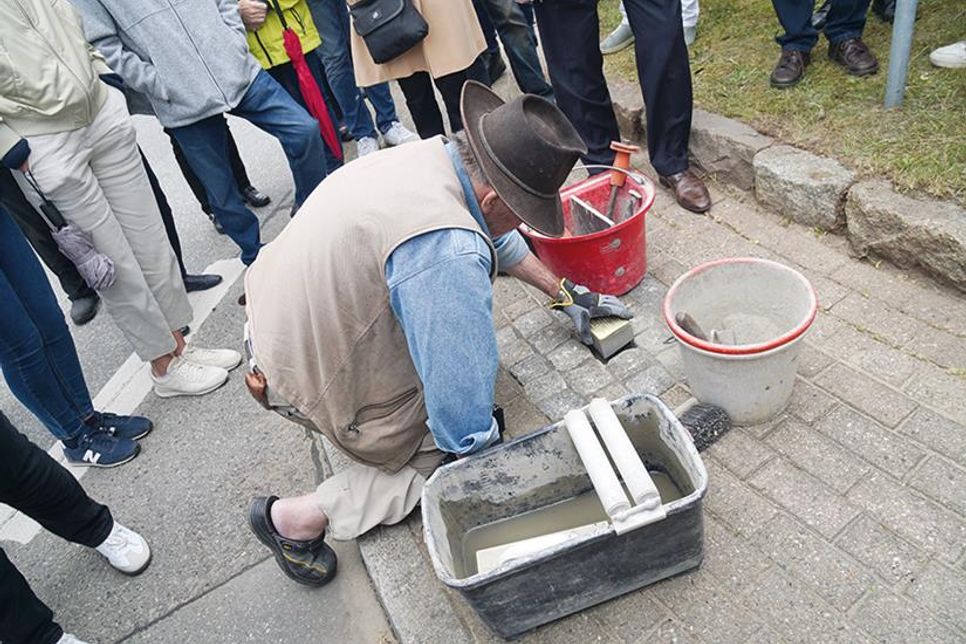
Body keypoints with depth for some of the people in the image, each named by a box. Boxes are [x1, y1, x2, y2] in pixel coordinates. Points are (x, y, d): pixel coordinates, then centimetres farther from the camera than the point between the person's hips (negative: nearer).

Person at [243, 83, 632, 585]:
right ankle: (299, 518, 4)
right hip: (309, 380, -8)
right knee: (456, 453, 7)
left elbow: (493, 233, 13)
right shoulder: (447, 251, -36)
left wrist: (565, 293, 20)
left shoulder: (436, 152, -7)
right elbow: (461, 394, -28)